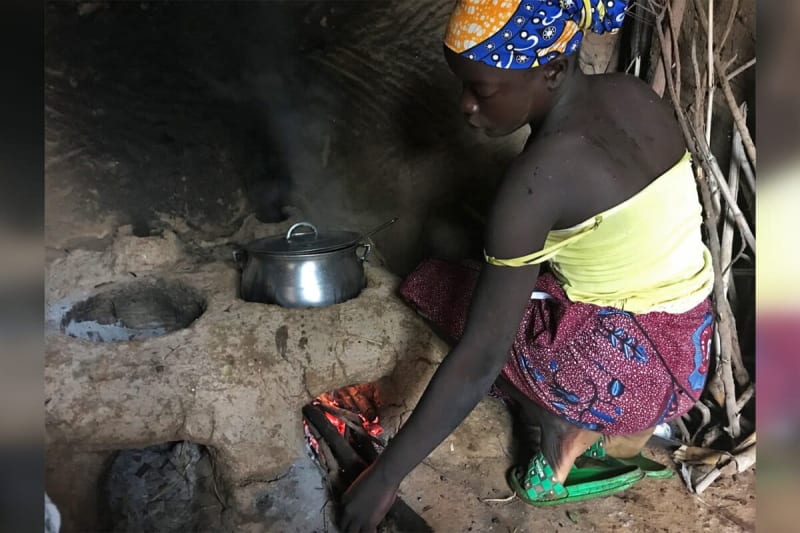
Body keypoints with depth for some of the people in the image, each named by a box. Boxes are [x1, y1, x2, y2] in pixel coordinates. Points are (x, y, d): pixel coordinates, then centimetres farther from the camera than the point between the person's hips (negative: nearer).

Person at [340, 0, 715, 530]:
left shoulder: (539, 176, -27)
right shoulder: (632, 94, -3)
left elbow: (479, 360, -26)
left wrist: (385, 476, -16)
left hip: (635, 366, -8)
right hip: (690, 343, 8)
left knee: (434, 286, 4)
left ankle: (565, 442, 7)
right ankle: (600, 431, 15)